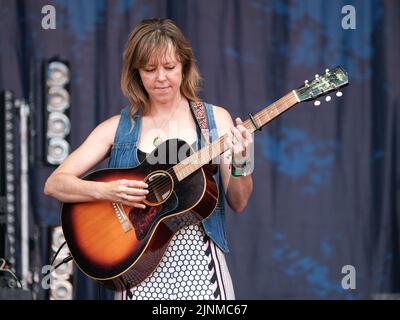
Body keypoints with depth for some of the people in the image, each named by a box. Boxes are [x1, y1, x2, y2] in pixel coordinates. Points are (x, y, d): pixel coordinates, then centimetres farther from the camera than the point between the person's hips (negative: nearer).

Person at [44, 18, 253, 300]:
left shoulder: (215, 119, 4)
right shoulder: (117, 128, 4)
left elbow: (238, 203, 4)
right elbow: (54, 184, -1)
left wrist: (240, 166, -15)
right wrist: (106, 191, -18)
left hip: (200, 266, 0)